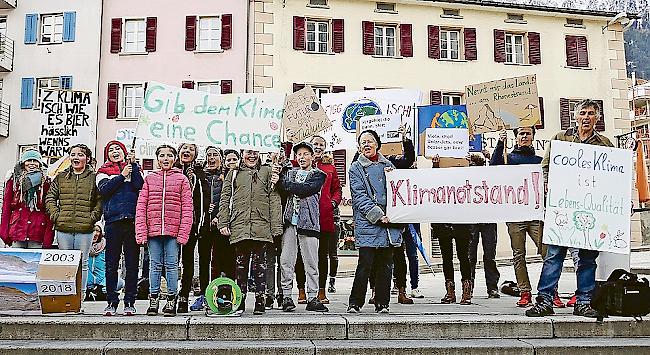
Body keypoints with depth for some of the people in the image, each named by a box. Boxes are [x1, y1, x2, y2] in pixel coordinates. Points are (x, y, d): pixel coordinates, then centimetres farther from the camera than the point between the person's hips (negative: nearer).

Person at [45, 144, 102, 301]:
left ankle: (80, 295, 12)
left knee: (82, 263, 4)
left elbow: (101, 200, -1)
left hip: (85, 229, -3)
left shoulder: (93, 178, 3)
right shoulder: (61, 177, 12)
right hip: (63, 228, 3)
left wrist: (93, 216, -10)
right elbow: (50, 197, 13)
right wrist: (55, 214, 0)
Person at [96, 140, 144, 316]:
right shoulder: (103, 172, 15)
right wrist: (122, 175, -5)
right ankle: (112, 301, 10)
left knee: (132, 263, 1)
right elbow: (103, 190, -5)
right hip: (113, 221, 0)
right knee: (111, 264, 2)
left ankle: (130, 302, 8)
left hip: (132, 220, 0)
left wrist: (133, 165, -3)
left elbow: (140, 186, -4)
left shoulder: (133, 168, 15)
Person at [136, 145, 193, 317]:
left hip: (173, 230, -2)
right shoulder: (150, 178, 10)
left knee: (171, 265, 3)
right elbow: (141, 206, 6)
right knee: (155, 265, 7)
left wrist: (183, 233, -9)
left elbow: (187, 208, 0)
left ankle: (171, 301, 11)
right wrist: (141, 232, -4)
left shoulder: (181, 179, 5)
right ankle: (153, 300, 16)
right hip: (153, 230, 2)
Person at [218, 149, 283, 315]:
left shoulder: (267, 172, 14)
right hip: (239, 227, 1)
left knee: (259, 264, 0)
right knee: (240, 265, 5)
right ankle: (239, 302, 12)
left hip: (262, 227, -1)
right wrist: (223, 223, 1)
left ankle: (260, 301, 6)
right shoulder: (233, 174, 18)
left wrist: (276, 226, -1)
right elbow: (225, 200, 13)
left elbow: (274, 200, 7)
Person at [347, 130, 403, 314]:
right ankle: (355, 303, 4)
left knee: (385, 264, 7)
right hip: (367, 223, -4)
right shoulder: (356, 168, 5)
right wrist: (377, 215, -15)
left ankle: (382, 303, 16)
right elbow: (360, 196, -5)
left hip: (389, 222, 4)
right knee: (365, 264, -8)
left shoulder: (387, 165, 18)